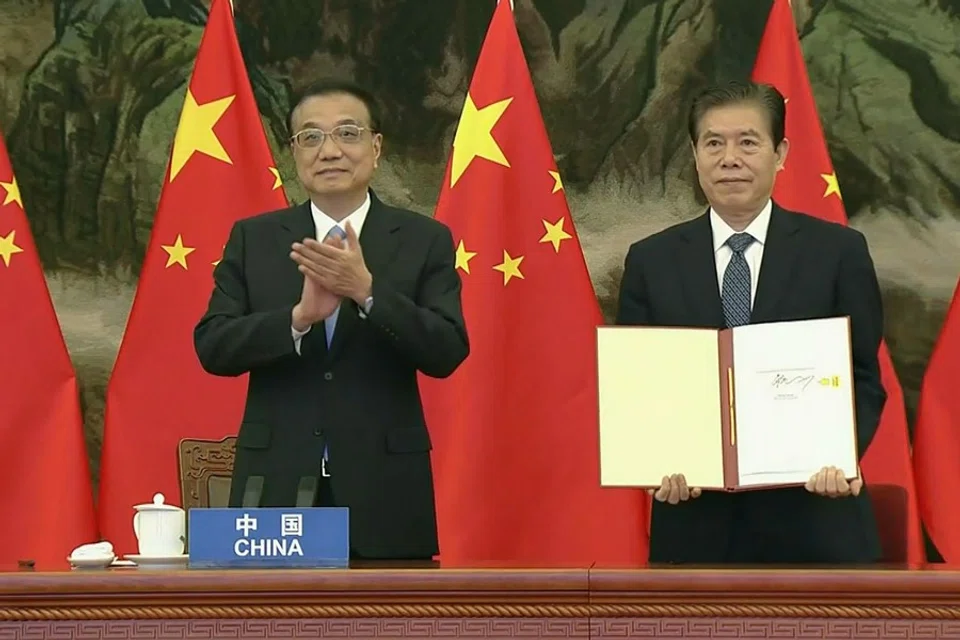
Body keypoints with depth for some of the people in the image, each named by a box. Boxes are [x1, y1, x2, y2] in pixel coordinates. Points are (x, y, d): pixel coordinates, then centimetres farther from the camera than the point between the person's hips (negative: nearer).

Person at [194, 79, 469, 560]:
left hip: (383, 493, -1)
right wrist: (299, 316, -18)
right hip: (278, 486, 1)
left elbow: (447, 353, -6)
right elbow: (212, 347, -1)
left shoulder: (424, 241, 5)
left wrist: (366, 289, -20)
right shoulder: (253, 239, 9)